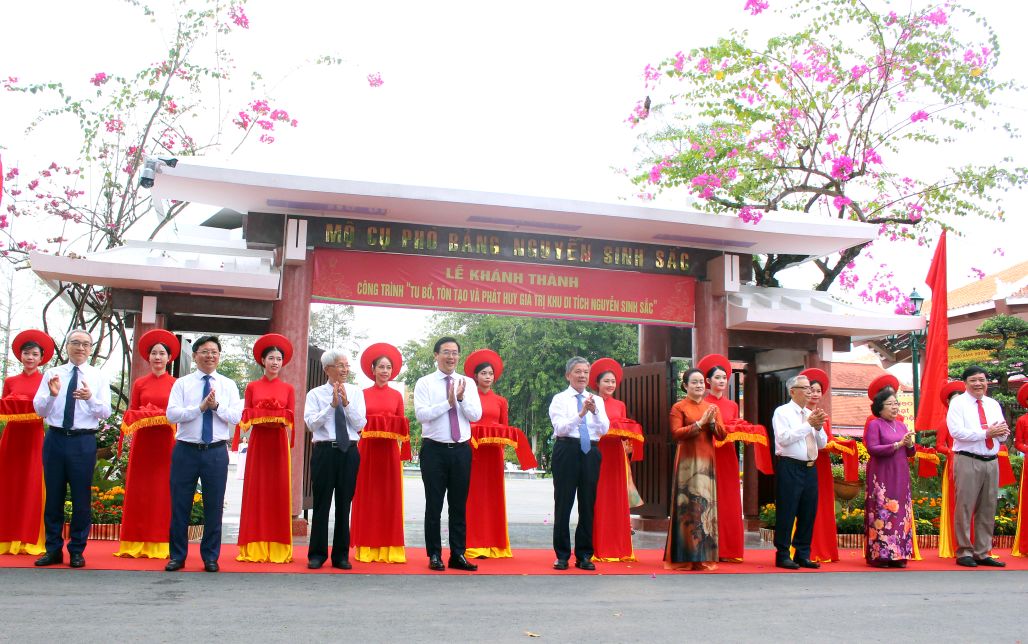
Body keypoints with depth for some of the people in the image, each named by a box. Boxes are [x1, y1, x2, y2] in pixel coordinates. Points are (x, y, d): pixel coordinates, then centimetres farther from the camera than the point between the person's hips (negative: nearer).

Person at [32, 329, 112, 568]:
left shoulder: (98, 377, 4)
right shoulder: (52, 373, 7)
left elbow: (105, 412, -5)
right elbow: (39, 409, 0)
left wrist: (90, 398, -24)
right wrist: (52, 394, -20)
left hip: (84, 441, -1)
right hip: (55, 438, 1)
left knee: (81, 497, 3)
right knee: (53, 496, 8)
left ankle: (77, 551, 15)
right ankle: (53, 549, 20)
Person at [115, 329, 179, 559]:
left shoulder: (176, 384, 5)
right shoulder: (139, 383, 9)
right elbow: (131, 414, 10)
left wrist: (170, 419, -14)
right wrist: (135, 419, -8)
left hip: (166, 442, -2)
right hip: (143, 441, 2)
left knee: (164, 490, 0)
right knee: (139, 490, 3)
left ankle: (161, 544, 6)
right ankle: (137, 544, 9)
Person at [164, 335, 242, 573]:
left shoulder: (228, 385, 8)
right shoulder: (182, 383, 5)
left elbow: (236, 417, -2)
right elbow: (171, 414, -7)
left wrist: (216, 405, -15)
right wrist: (200, 407, -16)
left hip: (216, 452, 1)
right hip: (186, 449, 0)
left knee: (214, 506, 5)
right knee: (180, 504, 5)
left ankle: (210, 557, 16)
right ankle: (177, 555, 18)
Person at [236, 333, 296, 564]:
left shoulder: (288, 388, 8)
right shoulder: (252, 387, 8)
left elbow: (290, 419, 3)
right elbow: (246, 417, 3)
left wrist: (279, 420, -17)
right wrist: (261, 418, -15)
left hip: (279, 442, 0)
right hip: (258, 441, 0)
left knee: (279, 491, 0)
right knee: (255, 491, -1)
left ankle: (278, 549, 5)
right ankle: (254, 549, 5)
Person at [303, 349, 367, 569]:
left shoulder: (355, 393, 8)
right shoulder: (315, 394, 4)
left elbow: (360, 424, 0)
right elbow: (311, 423, -7)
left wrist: (346, 403, -11)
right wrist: (332, 405, -13)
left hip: (349, 452, 2)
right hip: (324, 451, -2)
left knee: (344, 504, 7)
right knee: (321, 503, 2)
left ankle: (341, 555, 16)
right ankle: (317, 554, 14)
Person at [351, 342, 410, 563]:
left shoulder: (397, 395, 9)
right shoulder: (363, 394, 5)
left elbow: (402, 425, 7)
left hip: (390, 450, 1)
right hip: (367, 449, -1)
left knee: (390, 496, 1)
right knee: (367, 497, 0)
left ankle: (389, 549, 5)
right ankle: (367, 548, 6)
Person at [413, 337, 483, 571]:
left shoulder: (468, 383, 8)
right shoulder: (424, 383, -1)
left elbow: (476, 415, -2)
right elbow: (421, 414, -13)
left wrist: (461, 398, -17)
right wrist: (448, 402, -18)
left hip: (461, 450, 3)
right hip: (434, 449, -3)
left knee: (459, 505, 8)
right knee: (434, 505, 4)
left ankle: (458, 555, 16)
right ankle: (434, 555, 14)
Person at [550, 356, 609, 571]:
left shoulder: (597, 400, 12)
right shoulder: (560, 399, 2)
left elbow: (604, 429, 0)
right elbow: (560, 428, -11)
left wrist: (595, 411, -18)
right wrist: (581, 413, -23)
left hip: (590, 452, 3)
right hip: (567, 451, -3)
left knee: (588, 504, 7)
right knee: (563, 503, 2)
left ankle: (584, 556, 18)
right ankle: (562, 555, 12)